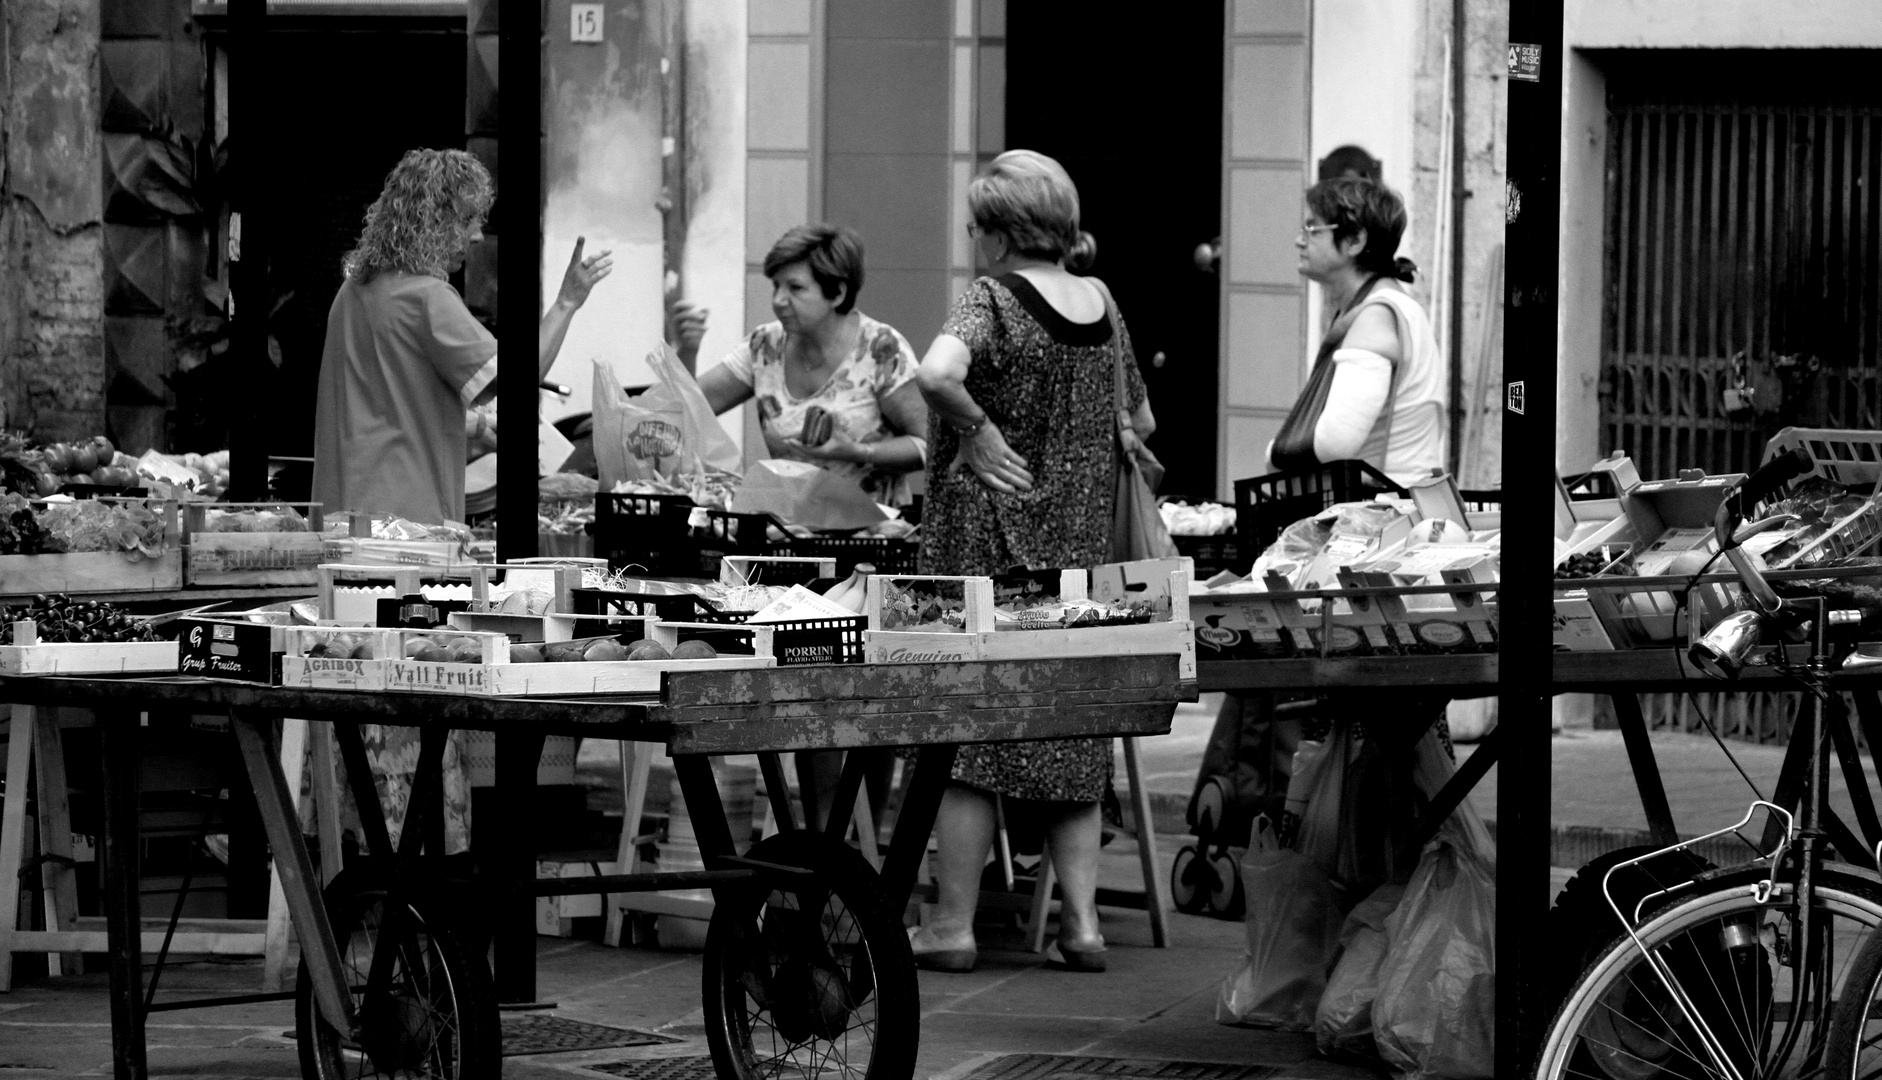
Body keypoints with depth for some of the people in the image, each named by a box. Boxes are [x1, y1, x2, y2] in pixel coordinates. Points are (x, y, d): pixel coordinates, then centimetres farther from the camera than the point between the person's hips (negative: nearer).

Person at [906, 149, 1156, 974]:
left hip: (986, 540, -6)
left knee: (967, 729, 1)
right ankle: (1081, 920, 7)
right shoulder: (1104, 312, 6)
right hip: (1080, 547, 6)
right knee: (1070, 726, 11)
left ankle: (953, 926, 4)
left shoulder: (992, 303, -13)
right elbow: (1141, 424, 18)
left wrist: (977, 432, -19)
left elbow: (937, 374, -34)